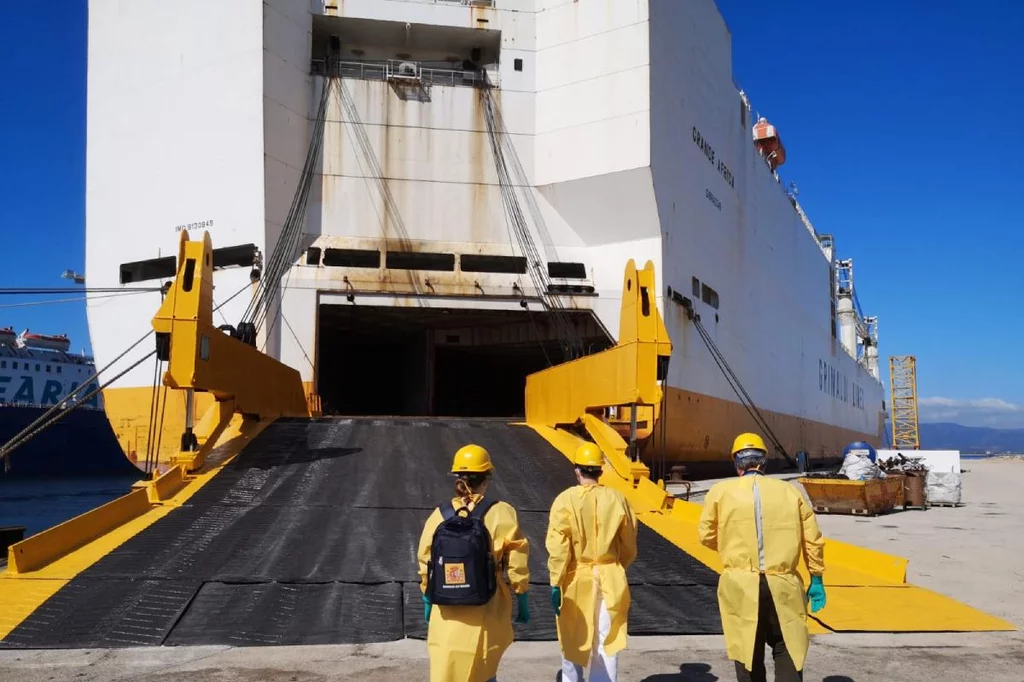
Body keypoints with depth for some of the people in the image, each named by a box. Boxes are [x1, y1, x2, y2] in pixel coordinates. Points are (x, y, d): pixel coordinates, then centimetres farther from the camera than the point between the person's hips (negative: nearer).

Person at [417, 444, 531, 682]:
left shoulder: (439, 515, -2)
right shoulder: (501, 514, -9)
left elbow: (426, 562, 4)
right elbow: (517, 564, -6)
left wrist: (427, 601, 16)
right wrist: (522, 601, 6)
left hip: (447, 610, 2)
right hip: (486, 609, -1)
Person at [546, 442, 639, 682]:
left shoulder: (566, 499, -10)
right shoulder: (616, 499, -2)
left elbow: (558, 546, -14)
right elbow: (629, 547, 6)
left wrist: (556, 583, -9)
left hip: (576, 578, -1)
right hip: (609, 579, 2)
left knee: (572, 640, 18)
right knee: (607, 644, 6)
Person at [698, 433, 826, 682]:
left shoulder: (721, 491, 1)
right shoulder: (790, 491, 5)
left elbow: (707, 536, 6)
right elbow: (813, 540, 8)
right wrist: (816, 579, 19)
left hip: (740, 585, -1)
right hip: (782, 585, 1)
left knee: (748, 653, 11)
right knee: (787, 650, 14)